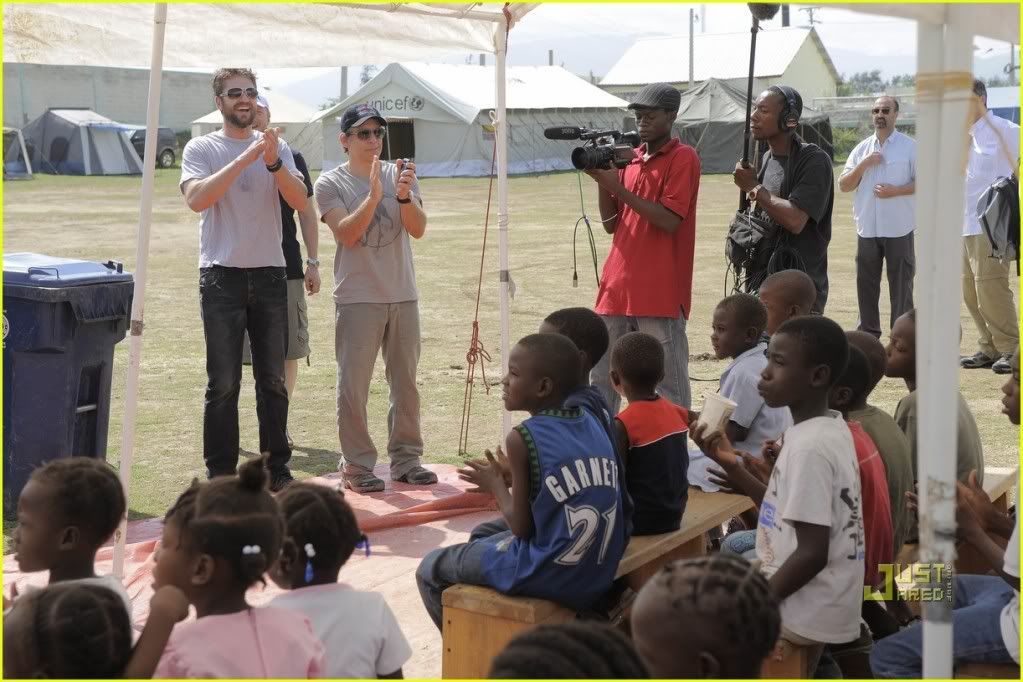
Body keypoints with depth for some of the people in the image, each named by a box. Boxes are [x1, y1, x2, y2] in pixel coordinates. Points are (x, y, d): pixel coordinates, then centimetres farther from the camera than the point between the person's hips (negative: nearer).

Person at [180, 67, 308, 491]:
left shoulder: (276, 148, 9)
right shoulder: (202, 148, 0)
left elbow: (299, 202, -3)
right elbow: (197, 198, -18)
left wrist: (274, 163, -19)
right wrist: (245, 158, -22)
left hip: (270, 274, 3)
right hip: (222, 275, -3)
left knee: (273, 379, 8)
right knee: (223, 382, 0)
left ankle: (278, 468, 17)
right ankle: (220, 473, 9)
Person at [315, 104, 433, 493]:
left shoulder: (400, 174, 5)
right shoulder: (330, 183, -4)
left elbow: (418, 230, -7)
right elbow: (347, 235, -16)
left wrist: (404, 195, -25)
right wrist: (374, 195, -28)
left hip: (403, 296, 4)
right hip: (357, 299, -4)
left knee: (406, 381, 11)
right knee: (354, 385, -2)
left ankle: (406, 459, 22)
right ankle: (356, 465, 7)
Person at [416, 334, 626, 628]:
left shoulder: (523, 438, -17)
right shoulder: (592, 425, 4)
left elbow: (521, 528, -12)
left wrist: (496, 485, 3)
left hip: (548, 578, -8)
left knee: (431, 569, 12)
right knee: (482, 535, 31)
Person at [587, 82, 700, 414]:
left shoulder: (683, 158, -4)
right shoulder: (630, 159, 17)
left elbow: (669, 220, -14)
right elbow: (611, 224, 15)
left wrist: (618, 188, -15)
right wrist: (602, 183, -1)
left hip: (660, 292, -7)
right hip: (618, 286, 7)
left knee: (668, 383, -2)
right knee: (602, 378, 9)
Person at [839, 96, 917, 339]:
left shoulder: (910, 147, -1)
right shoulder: (861, 149, 11)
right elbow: (843, 185, 7)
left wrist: (895, 191, -17)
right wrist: (864, 164, -7)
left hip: (899, 229, -4)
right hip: (867, 229, 4)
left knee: (901, 286, 2)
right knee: (866, 285, 9)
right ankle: (868, 335, 19)